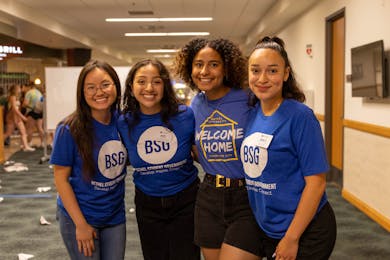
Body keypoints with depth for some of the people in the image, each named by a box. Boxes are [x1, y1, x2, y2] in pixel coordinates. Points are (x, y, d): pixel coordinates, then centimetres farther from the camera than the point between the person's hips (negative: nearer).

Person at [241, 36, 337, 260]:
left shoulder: (300, 116, -17)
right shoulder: (251, 112, 0)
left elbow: (316, 182, -17)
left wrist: (291, 238, -16)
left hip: (306, 232, -6)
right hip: (267, 229, 6)